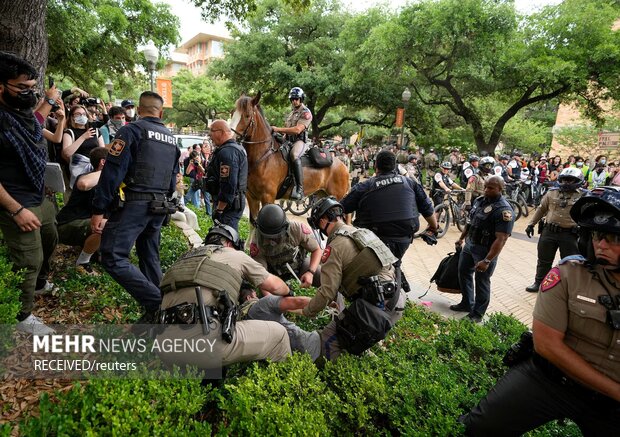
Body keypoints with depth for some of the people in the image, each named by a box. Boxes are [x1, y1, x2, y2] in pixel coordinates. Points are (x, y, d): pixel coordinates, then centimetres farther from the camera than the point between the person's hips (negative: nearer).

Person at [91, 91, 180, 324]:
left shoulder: (131, 130, -5)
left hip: (133, 203, -7)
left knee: (112, 257, -6)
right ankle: (158, 309, 19)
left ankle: (156, 302, -13)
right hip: (160, 207, 7)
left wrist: (98, 210, -12)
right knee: (150, 258, 16)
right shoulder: (171, 138, 15)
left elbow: (112, 171, -13)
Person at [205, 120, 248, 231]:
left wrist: (219, 210, -23)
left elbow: (228, 185, -26)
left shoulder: (227, 152, -19)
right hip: (235, 202, 11)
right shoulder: (237, 148, 17)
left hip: (228, 205, -11)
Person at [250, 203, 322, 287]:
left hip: (299, 262, -1)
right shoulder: (257, 242, -33)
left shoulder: (297, 229, -33)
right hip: (275, 271, 1)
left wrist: (311, 272, -35)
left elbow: (316, 250, -19)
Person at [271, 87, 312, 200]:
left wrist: (278, 129, -20)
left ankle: (299, 189, -43)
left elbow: (297, 130, -18)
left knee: (294, 156, -40)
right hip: (288, 141, 9)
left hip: (299, 141, -9)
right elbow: (286, 128, 26)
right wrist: (276, 131, 4)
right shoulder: (291, 113, 25)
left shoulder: (306, 112, -4)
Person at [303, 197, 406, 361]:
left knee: (327, 341, -1)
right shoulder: (363, 232, 16)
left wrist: (307, 312, 7)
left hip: (375, 308, -8)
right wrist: (335, 298, 30)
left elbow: (327, 292, -11)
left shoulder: (335, 247, -9)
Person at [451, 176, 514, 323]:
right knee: (464, 273, 18)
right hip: (469, 244, 8)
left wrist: (487, 261, -28)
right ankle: (467, 304, 36)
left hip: (485, 250, -8)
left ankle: (477, 313, 22)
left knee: (482, 281, 5)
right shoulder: (480, 200, 3)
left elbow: (501, 239, -26)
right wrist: (461, 238, 21)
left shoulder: (504, 211, -22)